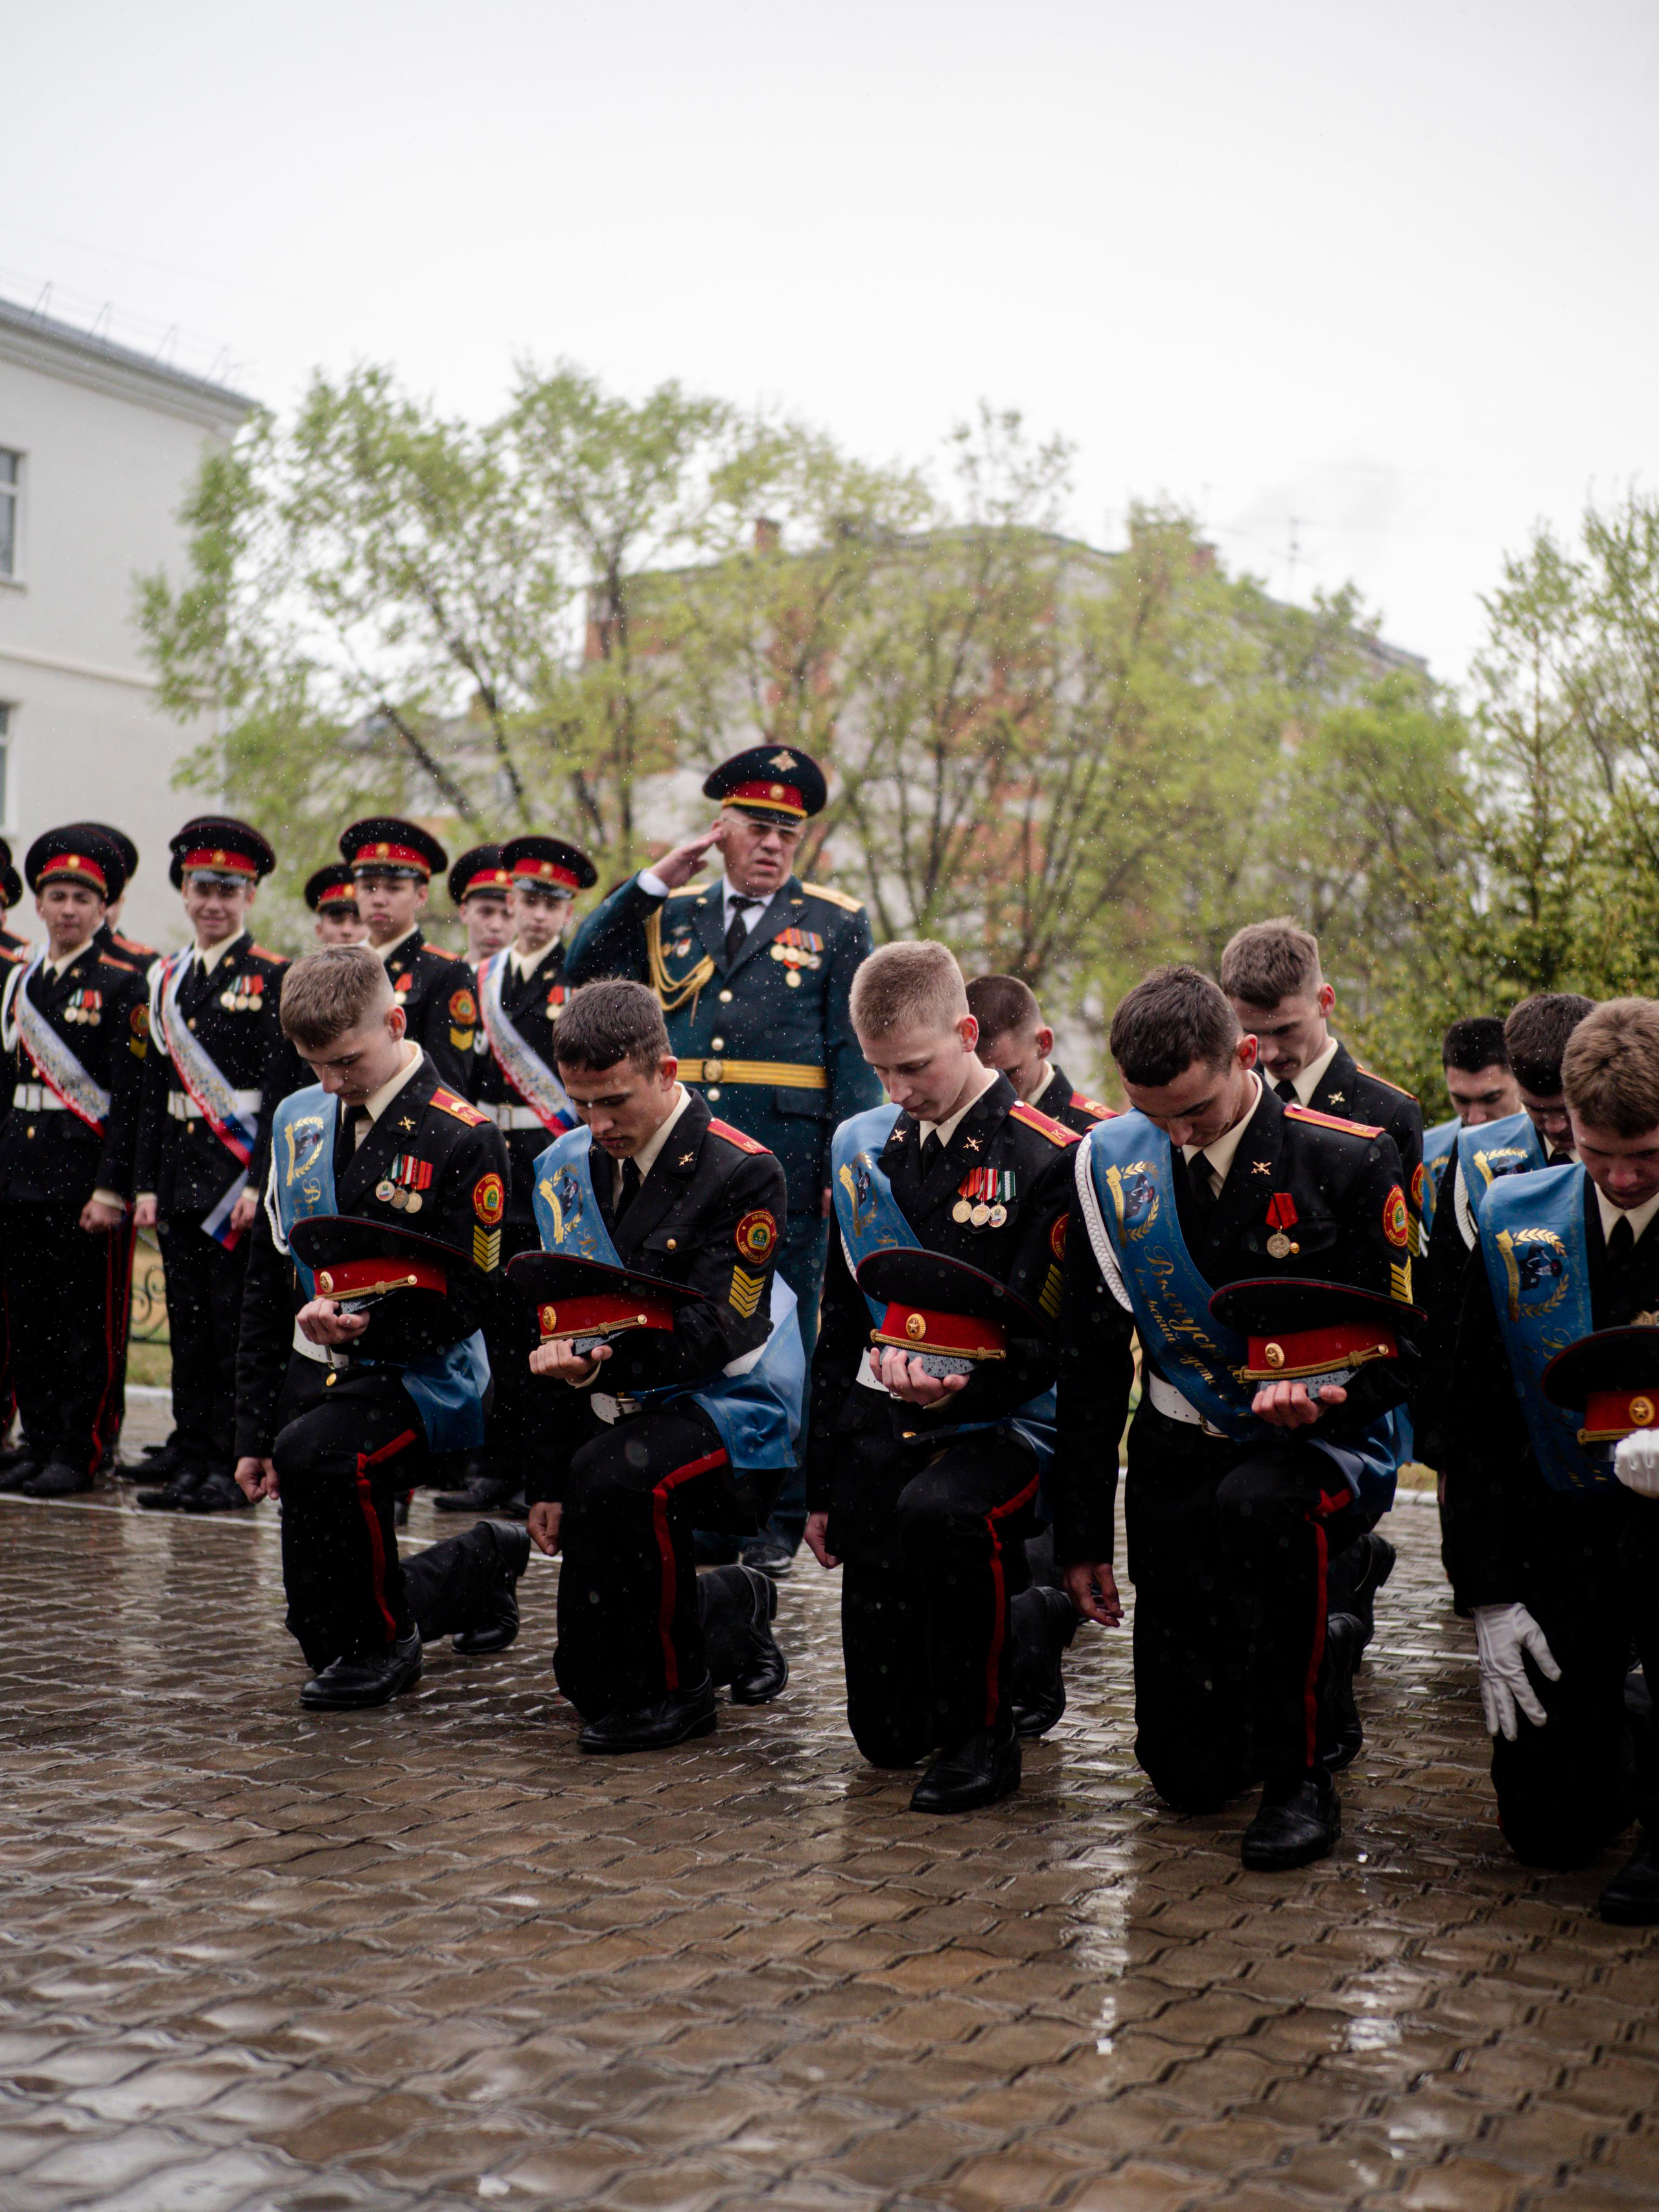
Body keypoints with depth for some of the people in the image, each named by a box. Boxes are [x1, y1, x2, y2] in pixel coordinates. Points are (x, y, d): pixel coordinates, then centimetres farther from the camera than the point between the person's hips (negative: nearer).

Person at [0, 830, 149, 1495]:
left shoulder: (122, 984, -5)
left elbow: (130, 1095, -10)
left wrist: (111, 1189, -16)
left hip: (85, 1174, -6)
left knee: (88, 1321, -1)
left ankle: (79, 1453, 6)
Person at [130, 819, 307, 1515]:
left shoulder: (273, 977, -4)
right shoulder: (167, 980, 13)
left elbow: (282, 1090, -9)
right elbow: (155, 1088, 14)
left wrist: (260, 1183, -15)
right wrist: (147, 1184, 8)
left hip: (239, 1170, -5)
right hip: (180, 1177, 6)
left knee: (235, 1323, -3)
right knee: (189, 1326, 9)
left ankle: (231, 1469, 3)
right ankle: (189, 1462, 16)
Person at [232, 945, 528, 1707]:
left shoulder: (461, 1139, -12)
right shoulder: (298, 1120, 7)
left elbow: (459, 1305, -13)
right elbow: (267, 1284, 10)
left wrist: (367, 1326, -32)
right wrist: (253, 1430, 8)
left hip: (420, 1379, -6)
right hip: (315, 1375, 6)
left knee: (315, 1453, -38)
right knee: (323, 1632, 7)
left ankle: (383, 1638, -12)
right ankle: (481, 1566, 35)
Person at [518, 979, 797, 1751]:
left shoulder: (741, 1172, -16)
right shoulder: (567, 1167, 3)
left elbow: (712, 1337, -23)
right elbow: (560, 1336, 6)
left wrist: (605, 1365, -40)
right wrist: (547, 1481, 3)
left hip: (732, 1408, -6)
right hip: (624, 1412, 6)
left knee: (615, 1476, -38)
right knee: (589, 1677, 4)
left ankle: (673, 1689, -17)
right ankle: (729, 1611, 34)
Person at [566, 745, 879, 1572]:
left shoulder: (836, 924, 4)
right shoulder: (672, 915, 14)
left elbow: (856, 1057, 1)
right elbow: (583, 965, 5)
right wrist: (654, 878, -1)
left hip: (786, 1162, -3)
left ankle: (778, 1517, 11)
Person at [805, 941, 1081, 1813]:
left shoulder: (1045, 1158, -10)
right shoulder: (864, 1146, 8)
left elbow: (1044, 1339, -12)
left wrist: (962, 1384, -33)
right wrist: (822, 1485, 14)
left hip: (1003, 1423, -5)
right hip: (884, 1426, 5)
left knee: (941, 1511, -42)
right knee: (886, 1734, 6)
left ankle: (983, 1730, -17)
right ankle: (1033, 1620, 36)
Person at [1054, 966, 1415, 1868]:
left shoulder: (1349, 1160, -13)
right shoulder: (1112, 1162, -3)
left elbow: (1398, 1346, -8)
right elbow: (1089, 1361, 3)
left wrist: (1325, 1399, -32)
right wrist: (1082, 1532, 3)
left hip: (1324, 1443, -3)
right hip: (1183, 1453, 4)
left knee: (1258, 1504, -42)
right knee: (1189, 1775, 1)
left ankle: (1302, 1776, -19)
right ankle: (1324, 1656, 35)